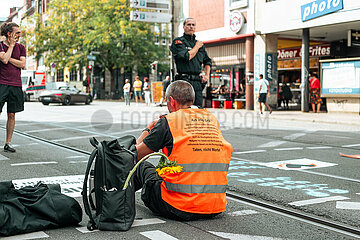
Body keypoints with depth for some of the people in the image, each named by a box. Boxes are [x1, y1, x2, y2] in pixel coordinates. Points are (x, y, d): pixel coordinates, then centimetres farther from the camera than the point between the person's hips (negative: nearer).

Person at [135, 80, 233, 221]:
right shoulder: (212, 119, 10)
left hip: (179, 210, -5)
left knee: (142, 166, 22)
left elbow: (136, 155, 4)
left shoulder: (168, 121, -5)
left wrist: (147, 130, 26)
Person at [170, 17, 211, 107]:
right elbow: (187, 56, -15)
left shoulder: (199, 43, 19)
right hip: (184, 81, -6)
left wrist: (207, 75, 14)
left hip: (198, 82, 6)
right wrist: (197, 47, 0)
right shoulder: (178, 42, 1)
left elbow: (207, 61, 30)